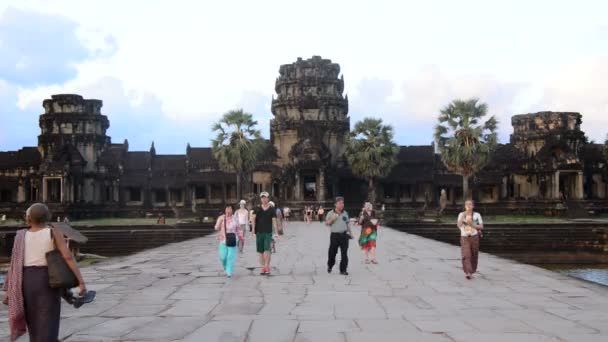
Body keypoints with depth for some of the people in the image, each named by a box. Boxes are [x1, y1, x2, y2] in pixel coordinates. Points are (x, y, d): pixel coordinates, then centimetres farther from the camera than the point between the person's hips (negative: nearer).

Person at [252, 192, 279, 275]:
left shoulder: (271, 210, 3)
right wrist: (253, 228, -17)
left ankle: (267, 267, -11)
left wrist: (276, 232, -7)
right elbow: (253, 218, -3)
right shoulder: (257, 209, 7)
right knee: (260, 251, 6)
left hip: (268, 232, -3)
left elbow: (274, 221, 0)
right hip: (259, 232, 3)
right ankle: (263, 268, 14)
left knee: (267, 250, -15)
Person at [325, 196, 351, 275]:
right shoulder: (331, 213, 2)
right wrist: (332, 219, -18)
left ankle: (343, 270, 1)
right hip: (335, 235, -2)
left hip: (344, 235, 2)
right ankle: (330, 266, 29)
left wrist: (350, 233, 21)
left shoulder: (345, 213, 13)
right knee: (332, 252, 4)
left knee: (344, 254, -3)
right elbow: (326, 223, -1)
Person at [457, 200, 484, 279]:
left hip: (474, 237, 1)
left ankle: (471, 272, 29)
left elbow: (482, 227, -3)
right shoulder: (461, 214, -1)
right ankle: (467, 273, -26)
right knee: (466, 255, -17)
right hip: (464, 238, -1)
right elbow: (459, 225, -15)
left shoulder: (477, 215, -2)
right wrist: (463, 215, -25)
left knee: (473, 256, 9)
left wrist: (472, 225, -18)